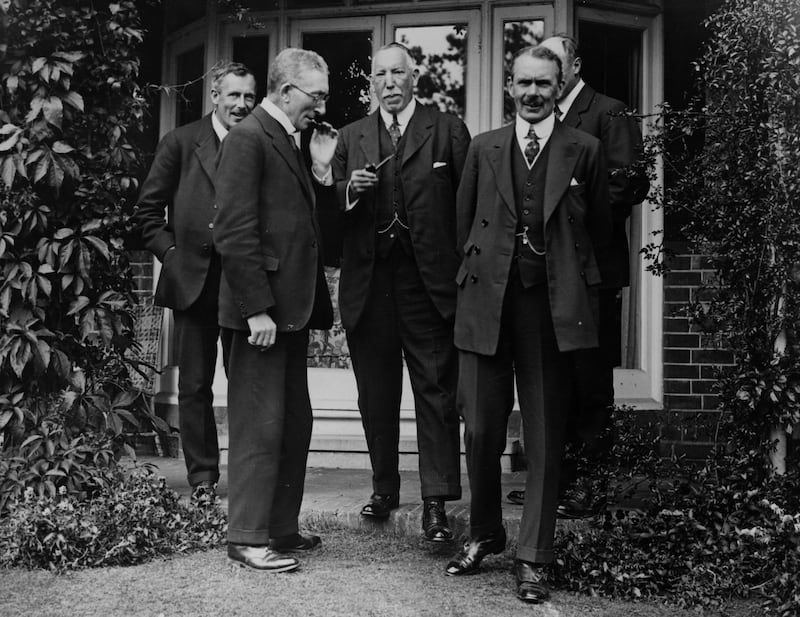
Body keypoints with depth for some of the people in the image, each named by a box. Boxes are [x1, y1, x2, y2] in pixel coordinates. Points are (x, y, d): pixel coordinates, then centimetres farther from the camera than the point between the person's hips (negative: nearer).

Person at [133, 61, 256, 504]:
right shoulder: (180, 143, 3)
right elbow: (148, 211, 3)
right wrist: (172, 255, -5)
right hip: (194, 281, 0)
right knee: (194, 385, 6)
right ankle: (203, 477, 17)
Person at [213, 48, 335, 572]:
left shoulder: (289, 142, 18)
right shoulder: (248, 138, -11)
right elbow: (236, 231, -19)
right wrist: (256, 308, -21)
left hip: (292, 307, 10)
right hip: (262, 310, -10)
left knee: (295, 424, 15)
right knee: (260, 426, -2)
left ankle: (282, 528, 26)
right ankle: (247, 538, 9)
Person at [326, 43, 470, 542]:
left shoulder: (448, 130, 4)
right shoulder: (351, 137, 14)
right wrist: (349, 190, -10)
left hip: (430, 281, -3)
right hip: (368, 285, 4)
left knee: (437, 392, -4)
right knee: (376, 395, 12)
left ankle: (437, 504, 0)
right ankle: (385, 488, 28)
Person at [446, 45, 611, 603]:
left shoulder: (584, 151, 6)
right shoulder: (483, 149, 11)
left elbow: (600, 229, 12)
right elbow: (464, 222, 15)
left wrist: (566, 271, 11)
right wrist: (485, 268, 11)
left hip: (553, 306, -1)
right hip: (487, 302, 2)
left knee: (546, 439, 3)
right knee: (480, 431, 4)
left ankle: (534, 558, 13)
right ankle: (484, 535, 26)